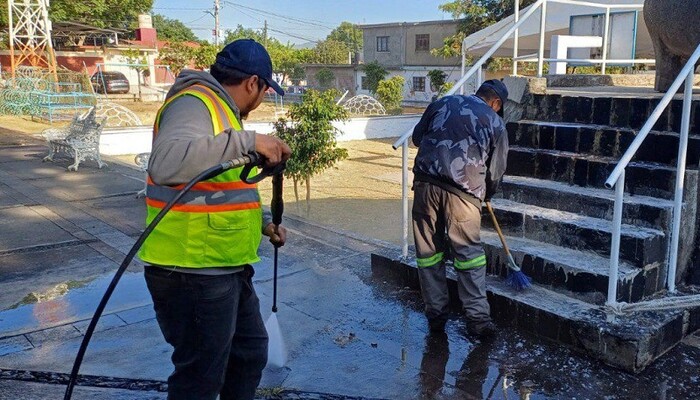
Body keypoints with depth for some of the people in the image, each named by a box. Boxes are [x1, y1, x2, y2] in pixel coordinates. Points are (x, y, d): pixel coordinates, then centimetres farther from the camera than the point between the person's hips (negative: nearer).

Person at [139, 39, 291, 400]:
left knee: (251, 352, 23)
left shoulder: (220, 109, 17)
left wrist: (264, 222, 22)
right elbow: (165, 163, -37)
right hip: (192, 274, -10)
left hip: (227, 268, 10)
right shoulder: (194, 103, -16)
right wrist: (246, 140, -35)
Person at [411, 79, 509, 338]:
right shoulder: (496, 123, 13)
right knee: (469, 254, 8)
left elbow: (417, 136, 22)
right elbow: (496, 171, 15)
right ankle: (478, 319, 10)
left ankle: (435, 316, 19)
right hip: (463, 190, -2)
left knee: (428, 252, 12)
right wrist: (485, 195, 33)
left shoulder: (443, 103, 17)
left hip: (425, 183, 2)